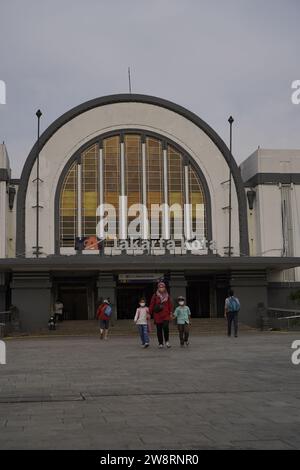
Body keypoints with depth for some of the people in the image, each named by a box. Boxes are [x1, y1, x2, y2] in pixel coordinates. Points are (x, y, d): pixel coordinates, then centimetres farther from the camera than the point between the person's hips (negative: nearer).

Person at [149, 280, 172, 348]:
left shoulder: (167, 295, 8)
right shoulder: (155, 295, 0)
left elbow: (169, 305, 12)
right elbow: (151, 305, 1)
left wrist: (170, 313, 7)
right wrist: (149, 313, -1)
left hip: (166, 315, 0)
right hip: (157, 315, 0)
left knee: (165, 327, -17)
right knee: (159, 329, 3)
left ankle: (167, 341, 4)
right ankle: (160, 343, 14)